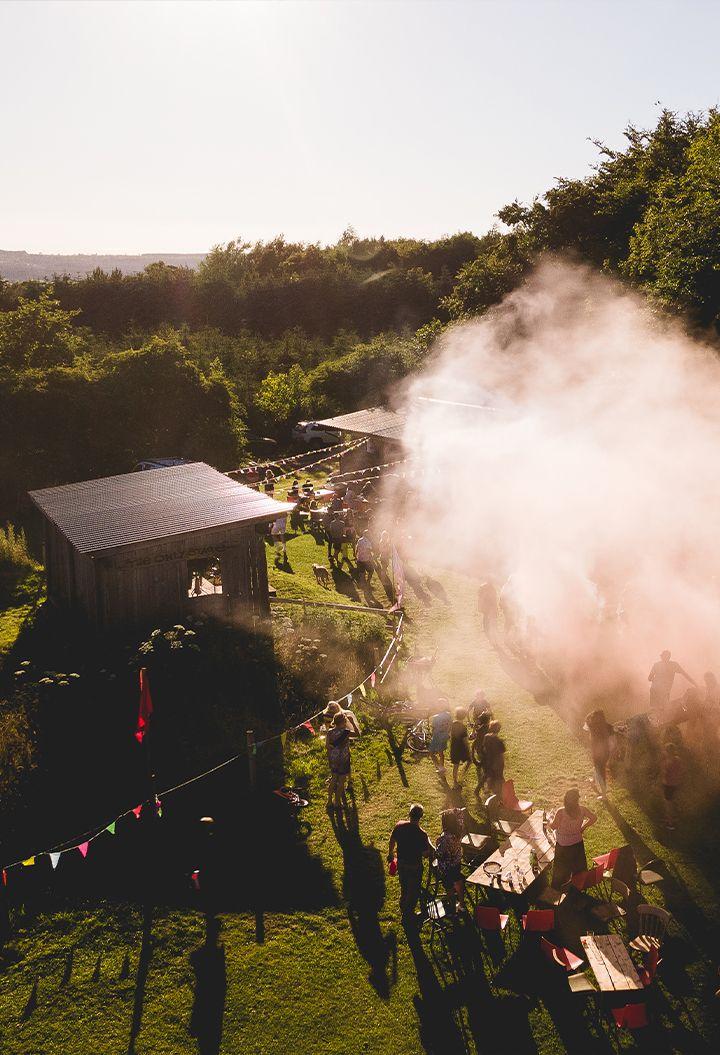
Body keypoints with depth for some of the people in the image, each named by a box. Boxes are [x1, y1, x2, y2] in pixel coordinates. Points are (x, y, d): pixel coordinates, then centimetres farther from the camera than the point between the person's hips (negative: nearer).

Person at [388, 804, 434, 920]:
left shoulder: (399, 826, -16)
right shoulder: (422, 834, -30)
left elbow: (392, 840, 0)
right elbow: (426, 854, -21)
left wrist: (390, 854, 19)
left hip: (401, 864, 5)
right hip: (414, 867, -5)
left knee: (404, 888, 28)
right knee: (414, 891, 18)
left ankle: (403, 911, 48)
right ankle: (408, 915, 32)